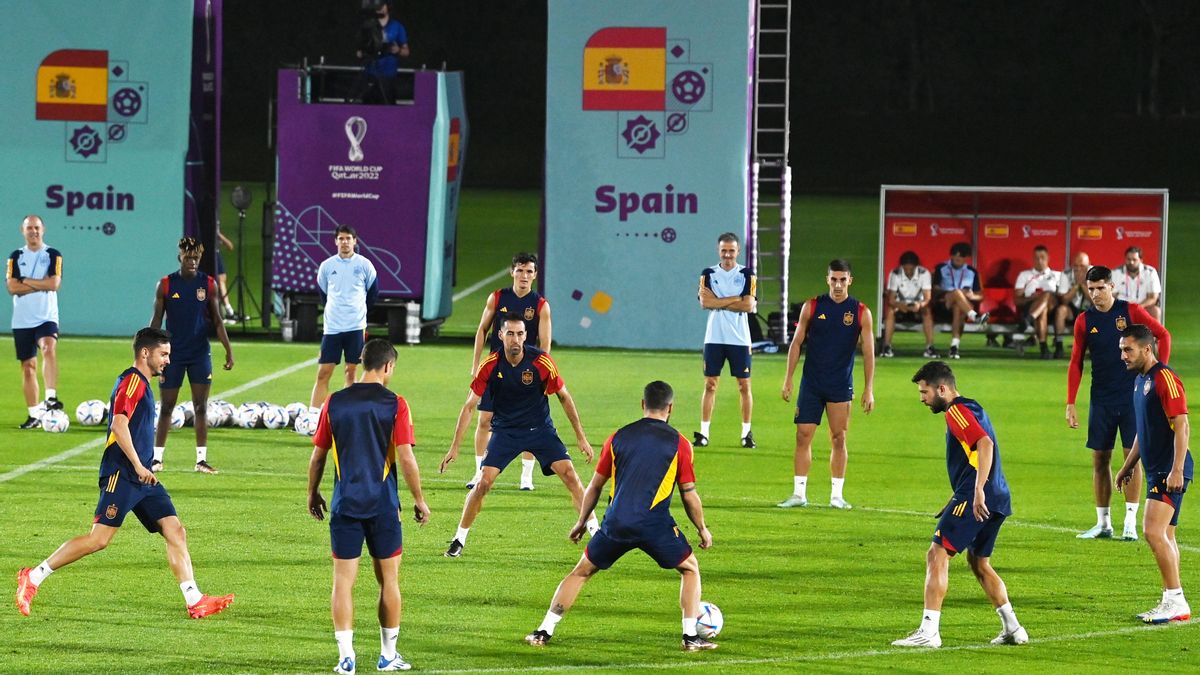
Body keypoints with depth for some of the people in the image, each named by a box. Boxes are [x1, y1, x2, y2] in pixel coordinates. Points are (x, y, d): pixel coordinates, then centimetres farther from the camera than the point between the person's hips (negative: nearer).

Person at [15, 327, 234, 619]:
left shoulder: (142, 384, 21)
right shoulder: (132, 381, -10)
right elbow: (119, 425, -20)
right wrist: (138, 466, -21)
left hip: (141, 476, 10)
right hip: (121, 475, -10)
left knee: (176, 531, -1)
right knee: (99, 538, -12)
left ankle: (195, 601, -5)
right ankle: (33, 577, -2)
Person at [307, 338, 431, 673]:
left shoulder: (334, 403, 1)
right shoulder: (395, 404, -6)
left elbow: (318, 455, 6)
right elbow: (406, 458, -9)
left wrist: (313, 493, 20)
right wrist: (419, 500, 2)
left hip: (345, 504, 1)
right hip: (383, 505, -1)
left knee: (343, 581, 3)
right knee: (388, 580, 11)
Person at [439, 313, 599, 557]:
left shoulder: (542, 361, -17)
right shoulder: (490, 366, -15)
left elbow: (564, 397, -3)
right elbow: (469, 406, -7)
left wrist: (581, 438, -2)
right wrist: (454, 447, -10)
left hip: (540, 429, 0)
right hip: (505, 431, 0)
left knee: (569, 474, -13)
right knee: (483, 483, -12)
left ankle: (595, 530, -2)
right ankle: (460, 539, 4)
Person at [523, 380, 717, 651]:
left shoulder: (619, 437, 11)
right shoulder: (679, 443, 4)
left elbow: (595, 485, 17)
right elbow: (689, 495, 4)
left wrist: (581, 522, 30)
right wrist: (702, 529, 19)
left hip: (616, 523, 2)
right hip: (654, 523, -2)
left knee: (581, 572, 19)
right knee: (690, 569, 19)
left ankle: (544, 631, 12)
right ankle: (691, 636, 9)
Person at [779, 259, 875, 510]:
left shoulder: (861, 312, -1)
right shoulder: (812, 307, 1)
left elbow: (868, 352, 0)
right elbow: (797, 342, 5)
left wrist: (869, 389, -5)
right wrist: (788, 379, 0)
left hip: (841, 386, -1)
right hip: (811, 383, 1)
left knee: (838, 440, 1)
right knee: (803, 436, -2)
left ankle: (837, 495, 8)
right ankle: (799, 493, 3)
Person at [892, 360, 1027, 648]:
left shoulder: (957, 411, -8)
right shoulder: (971, 408, 23)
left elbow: (985, 444, -23)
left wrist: (978, 491, -30)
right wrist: (955, 502, 32)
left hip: (976, 499, -10)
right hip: (998, 500, 10)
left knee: (937, 555, -9)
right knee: (979, 562, 23)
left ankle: (929, 631, -15)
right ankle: (1013, 628, 21)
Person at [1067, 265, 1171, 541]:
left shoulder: (1131, 311, -4)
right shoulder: (1084, 320, 3)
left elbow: (1163, 335, 4)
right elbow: (1076, 363, 7)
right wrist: (1070, 403, 2)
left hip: (1132, 395, -3)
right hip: (1101, 400, 3)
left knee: (1132, 455, -6)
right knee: (1100, 459, 3)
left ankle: (1130, 523, -5)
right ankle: (1103, 523, 10)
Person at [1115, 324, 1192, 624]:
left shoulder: (1165, 379, -14)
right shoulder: (1140, 381, 16)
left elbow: (1182, 427, -18)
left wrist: (1177, 470, -24)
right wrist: (1128, 466, 27)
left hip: (1169, 472, -10)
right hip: (1155, 470, 10)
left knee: (1153, 532, -16)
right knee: (1164, 537, 10)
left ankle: (1176, 602, -13)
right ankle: (1172, 603, 13)